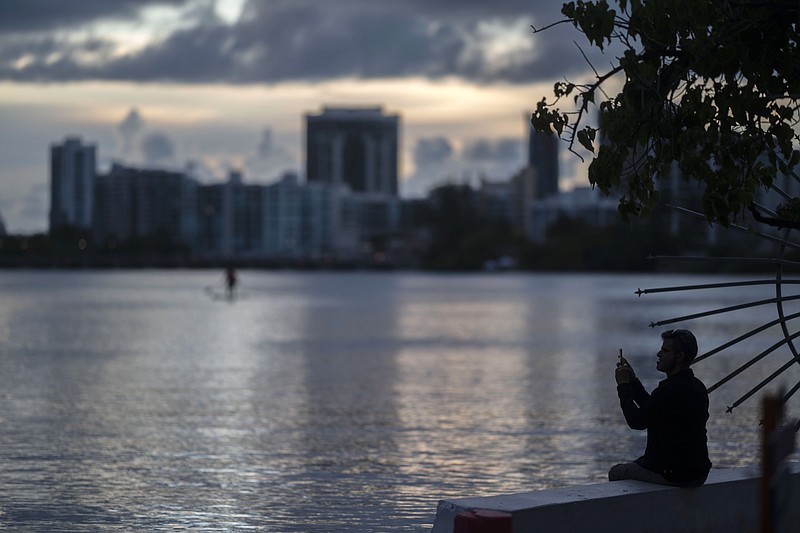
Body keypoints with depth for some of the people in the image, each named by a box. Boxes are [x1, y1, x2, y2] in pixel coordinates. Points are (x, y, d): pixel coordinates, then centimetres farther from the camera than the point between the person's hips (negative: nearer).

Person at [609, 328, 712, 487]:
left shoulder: (669, 391, -24)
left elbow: (636, 421, -15)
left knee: (615, 473, 15)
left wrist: (623, 385, -4)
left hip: (672, 475, -9)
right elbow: (652, 409, 17)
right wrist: (633, 380, 15)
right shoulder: (698, 387, 7)